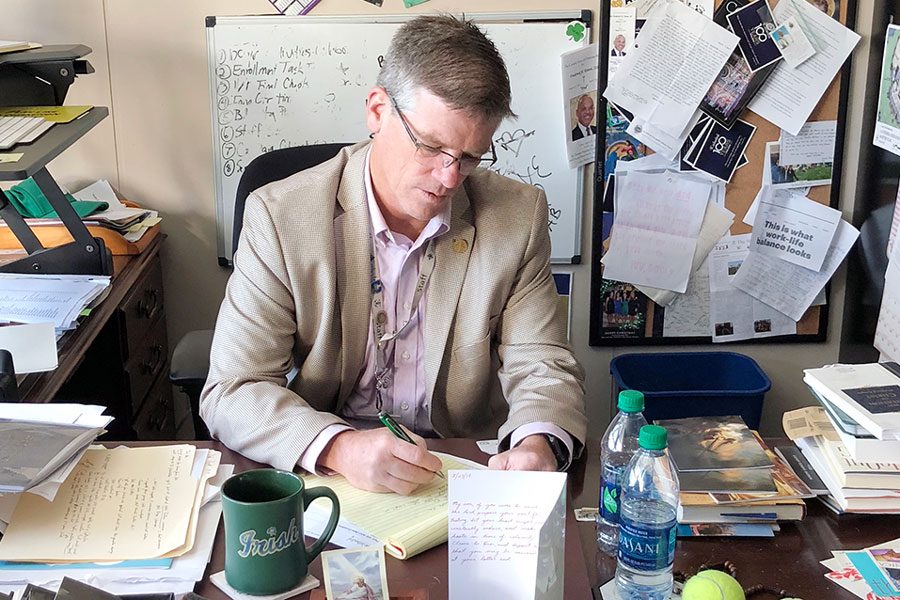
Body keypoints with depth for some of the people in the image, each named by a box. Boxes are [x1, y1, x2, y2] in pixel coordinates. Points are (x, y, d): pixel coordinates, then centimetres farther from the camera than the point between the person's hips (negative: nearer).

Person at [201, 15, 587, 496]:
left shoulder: (518, 216, -3)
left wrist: (539, 445, -24)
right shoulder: (280, 217, -9)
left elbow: (542, 366, -1)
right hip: (320, 473, -2)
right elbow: (230, 392, -11)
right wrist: (337, 447, -29)